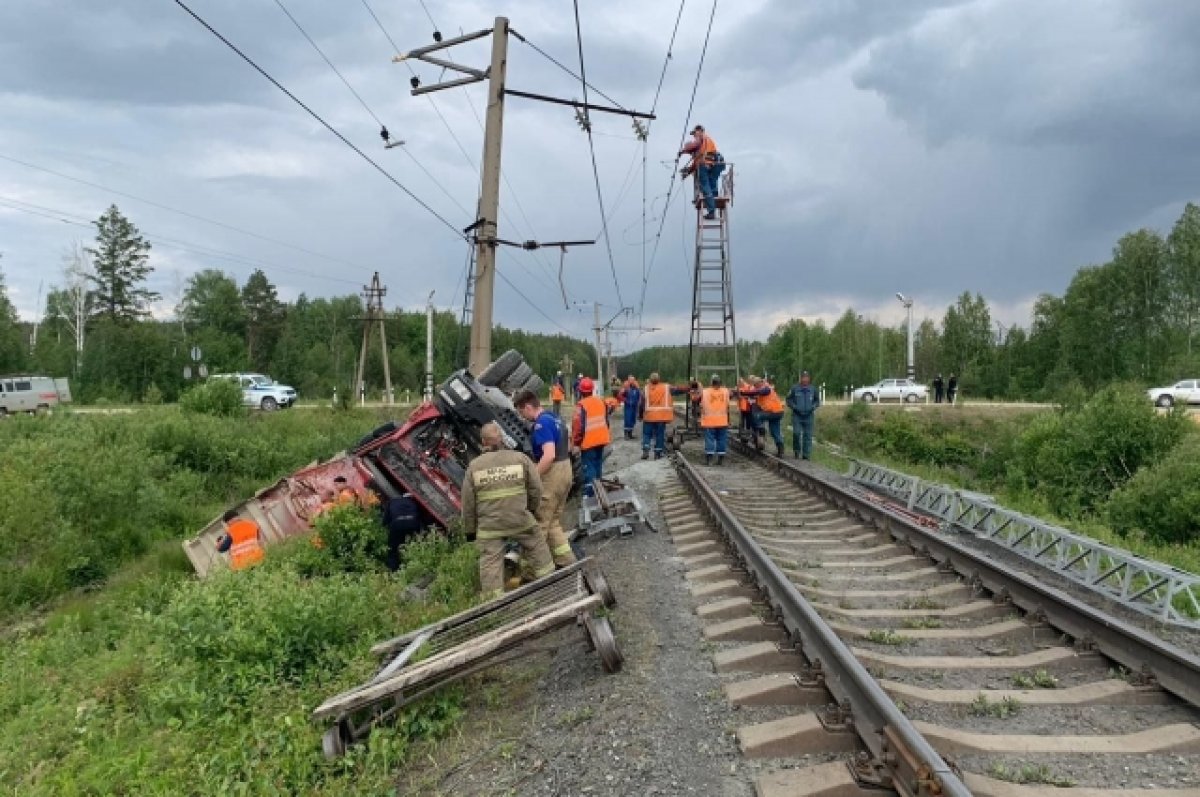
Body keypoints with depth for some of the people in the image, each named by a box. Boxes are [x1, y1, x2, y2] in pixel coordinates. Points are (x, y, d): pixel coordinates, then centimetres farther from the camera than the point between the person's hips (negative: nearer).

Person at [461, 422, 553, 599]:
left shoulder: (474, 466, -3)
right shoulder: (520, 458, -3)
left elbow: (468, 502, 2)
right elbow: (536, 488, 2)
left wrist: (470, 529, 14)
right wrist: (531, 509, 20)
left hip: (489, 526, -1)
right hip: (521, 521, 1)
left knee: (491, 564, 7)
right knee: (538, 551, 24)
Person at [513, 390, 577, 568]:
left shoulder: (541, 424, -18)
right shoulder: (555, 418, 12)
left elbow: (549, 455, -28)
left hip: (551, 475, -10)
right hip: (565, 471, 10)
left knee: (538, 524, 1)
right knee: (554, 522, 19)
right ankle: (566, 560, 20)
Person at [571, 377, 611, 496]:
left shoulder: (581, 405, -18)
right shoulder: (601, 401, 4)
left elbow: (578, 425, -19)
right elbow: (606, 420, 14)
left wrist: (575, 442, -9)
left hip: (588, 441, -7)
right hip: (601, 439, 7)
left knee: (589, 466, -3)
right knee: (598, 464, 18)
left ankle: (589, 492, -5)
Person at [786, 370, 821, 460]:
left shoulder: (813, 389, 4)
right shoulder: (794, 388, -2)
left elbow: (817, 401, 15)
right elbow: (789, 400, 5)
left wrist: (813, 407, -4)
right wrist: (794, 407, -10)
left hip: (808, 416, 2)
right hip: (797, 415, -2)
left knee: (808, 435, 3)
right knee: (796, 433, -13)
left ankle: (806, 455, 10)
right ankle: (796, 450, 10)